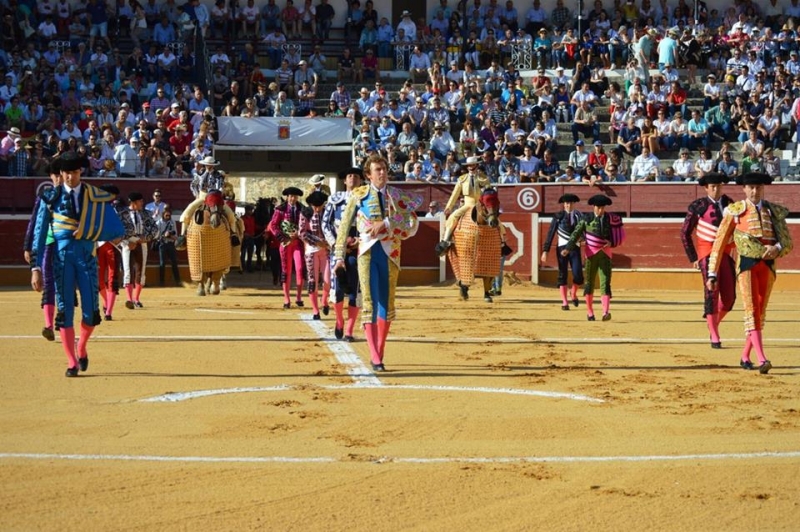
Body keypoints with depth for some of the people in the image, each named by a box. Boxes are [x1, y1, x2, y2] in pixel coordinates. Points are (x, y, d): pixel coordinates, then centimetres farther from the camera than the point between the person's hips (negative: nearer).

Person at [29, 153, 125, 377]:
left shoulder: (96, 196, 4)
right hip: (61, 255, -1)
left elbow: (114, 228, 8)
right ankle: (71, 362, 6)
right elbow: (39, 233, 1)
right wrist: (37, 267, -4)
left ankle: (82, 349, 26)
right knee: (64, 310, -1)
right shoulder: (51, 197, 1)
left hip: (87, 255, 1)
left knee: (91, 311, -3)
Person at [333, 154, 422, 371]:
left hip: (390, 253, 2)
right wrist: (340, 256, 4)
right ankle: (374, 357, -10)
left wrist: (386, 224, -14)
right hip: (367, 251, -2)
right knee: (370, 302, -9)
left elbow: (412, 225, -3)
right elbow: (344, 226, 8)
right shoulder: (358, 195, 6)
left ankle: (379, 353, 16)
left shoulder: (398, 196, 8)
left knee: (387, 303, 5)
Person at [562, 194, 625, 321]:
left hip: (605, 254, 0)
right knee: (589, 283, 6)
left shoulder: (611, 219, 3)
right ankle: (589, 312, 20)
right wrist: (567, 249, -22)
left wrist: (612, 243, -9)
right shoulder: (586, 220, -3)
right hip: (591, 253, 0)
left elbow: (620, 234, 10)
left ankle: (606, 312, -23)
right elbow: (576, 234, -9)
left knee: (605, 282, -12)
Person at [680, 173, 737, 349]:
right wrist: (693, 258, -1)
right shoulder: (698, 206, -4)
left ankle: (714, 323, 28)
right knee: (712, 293, -12)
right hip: (707, 253, -4)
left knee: (729, 296, 1)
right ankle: (714, 337, -9)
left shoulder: (729, 204, 8)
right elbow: (685, 233, 1)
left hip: (727, 253, 4)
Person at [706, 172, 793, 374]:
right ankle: (762, 359, -23)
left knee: (760, 312, 9)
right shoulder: (735, 211, 3)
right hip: (746, 265, -4)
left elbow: (788, 242, 9)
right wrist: (712, 274, -1)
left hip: (767, 266, 4)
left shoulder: (774, 212, 11)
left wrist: (777, 248, -16)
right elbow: (720, 243, 3)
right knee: (751, 311, -14)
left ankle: (745, 357, 22)